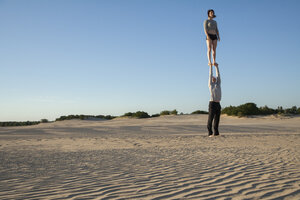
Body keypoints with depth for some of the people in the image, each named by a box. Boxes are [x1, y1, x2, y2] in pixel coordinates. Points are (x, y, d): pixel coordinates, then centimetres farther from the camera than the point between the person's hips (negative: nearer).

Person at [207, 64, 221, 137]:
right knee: (210, 119, -4)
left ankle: (216, 133, 11)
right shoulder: (210, 84, 8)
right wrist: (211, 66, 16)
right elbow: (210, 75, 11)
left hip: (218, 104, 6)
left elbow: (218, 75, 22)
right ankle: (210, 133, -2)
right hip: (212, 103, -5)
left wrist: (216, 66, 25)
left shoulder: (218, 84, 21)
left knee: (217, 119, 6)